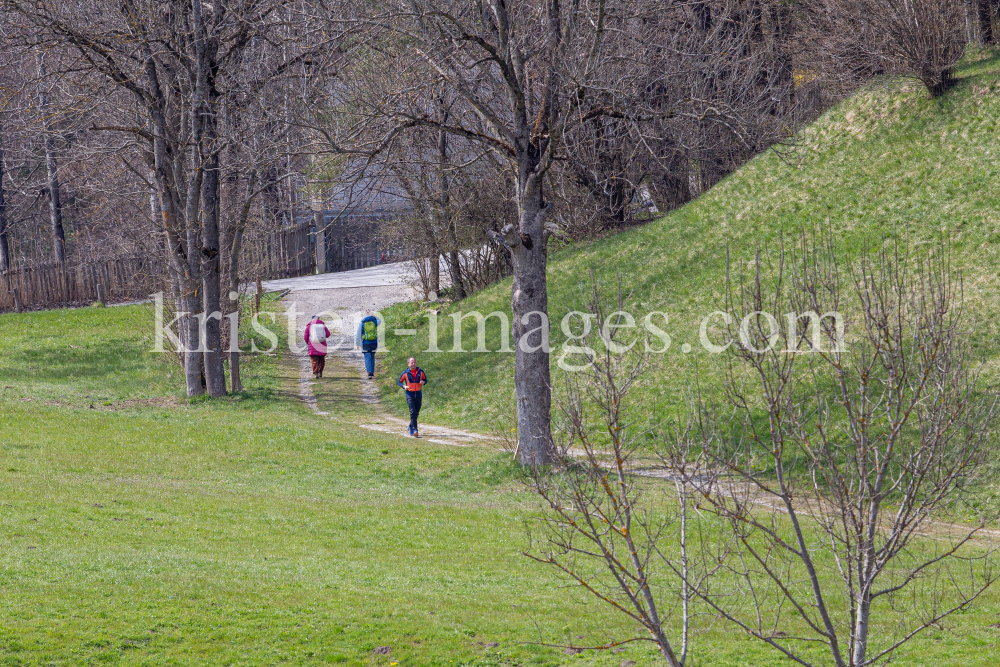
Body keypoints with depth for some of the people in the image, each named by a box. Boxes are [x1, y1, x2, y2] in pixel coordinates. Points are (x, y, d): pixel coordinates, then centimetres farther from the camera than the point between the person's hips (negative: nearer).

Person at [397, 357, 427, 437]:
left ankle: (411, 427, 36)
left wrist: (423, 382, -9)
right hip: (410, 395, -3)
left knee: (416, 413, 11)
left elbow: (425, 379, 16)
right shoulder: (406, 373, -1)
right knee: (412, 412, -17)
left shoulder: (420, 371, 4)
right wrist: (404, 386, -13)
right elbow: (399, 382, 8)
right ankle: (415, 430, -24)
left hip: (418, 395, 3)